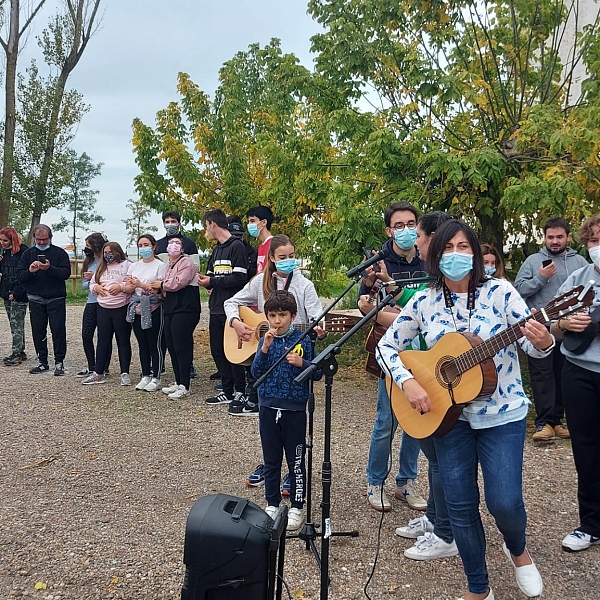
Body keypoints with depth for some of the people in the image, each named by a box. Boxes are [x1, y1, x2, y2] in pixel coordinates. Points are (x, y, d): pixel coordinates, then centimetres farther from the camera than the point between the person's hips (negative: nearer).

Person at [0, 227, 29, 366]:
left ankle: (16, 354, -1)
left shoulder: (23, 251, -12)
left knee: (16, 324, -6)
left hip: (19, 295, -8)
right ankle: (20, 352, 20)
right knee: (15, 324, 12)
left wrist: (16, 292, -18)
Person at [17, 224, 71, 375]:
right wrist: (30, 271, -16)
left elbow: (66, 273, -9)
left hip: (56, 299, -3)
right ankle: (42, 361, 17)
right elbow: (19, 275, 4)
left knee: (58, 330, -3)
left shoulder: (59, 253, 2)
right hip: (35, 299, 3)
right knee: (38, 331, 7)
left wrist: (50, 268, -24)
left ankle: (59, 362, 5)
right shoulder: (28, 254, 10)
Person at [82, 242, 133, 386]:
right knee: (103, 341, 9)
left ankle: (125, 374, 9)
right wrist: (96, 288, 0)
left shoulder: (127, 265, -2)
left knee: (123, 341, 3)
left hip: (122, 309, -5)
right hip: (103, 309, 6)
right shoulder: (101, 268, 17)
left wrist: (121, 287, -20)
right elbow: (92, 284, 21)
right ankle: (98, 373, 16)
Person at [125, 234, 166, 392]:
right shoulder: (134, 266, 14)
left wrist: (141, 285, -21)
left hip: (153, 310, -6)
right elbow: (127, 289, 10)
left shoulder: (160, 265, -4)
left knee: (155, 345, -1)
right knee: (142, 345, 11)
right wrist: (132, 286, -12)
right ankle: (145, 376, 20)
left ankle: (156, 379, 6)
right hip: (137, 310, 6)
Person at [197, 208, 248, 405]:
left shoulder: (236, 246, -9)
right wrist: (205, 281, -3)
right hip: (216, 308, 8)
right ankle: (228, 391, 19)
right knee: (217, 350, 10)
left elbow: (240, 278, -18)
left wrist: (213, 281, -12)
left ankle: (240, 391, 10)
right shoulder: (216, 249, 17)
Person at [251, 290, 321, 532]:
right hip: (268, 408, 3)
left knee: (296, 460, 7)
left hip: (295, 409, -3)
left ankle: (297, 507, 21)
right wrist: (265, 348, -19)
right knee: (271, 460, 14)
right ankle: (272, 504, 29)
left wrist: (302, 363, -22)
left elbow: (317, 373, -3)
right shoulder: (265, 341, 2)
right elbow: (256, 373, -6)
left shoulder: (303, 341, -6)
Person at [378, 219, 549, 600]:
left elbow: (533, 342, -10)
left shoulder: (499, 292, -9)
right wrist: (408, 382, -14)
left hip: (502, 414, -2)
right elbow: (387, 346, 3)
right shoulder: (423, 302, -3)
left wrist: (543, 343, -34)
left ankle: (518, 550, 33)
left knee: (504, 502, -6)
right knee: (460, 506, 7)